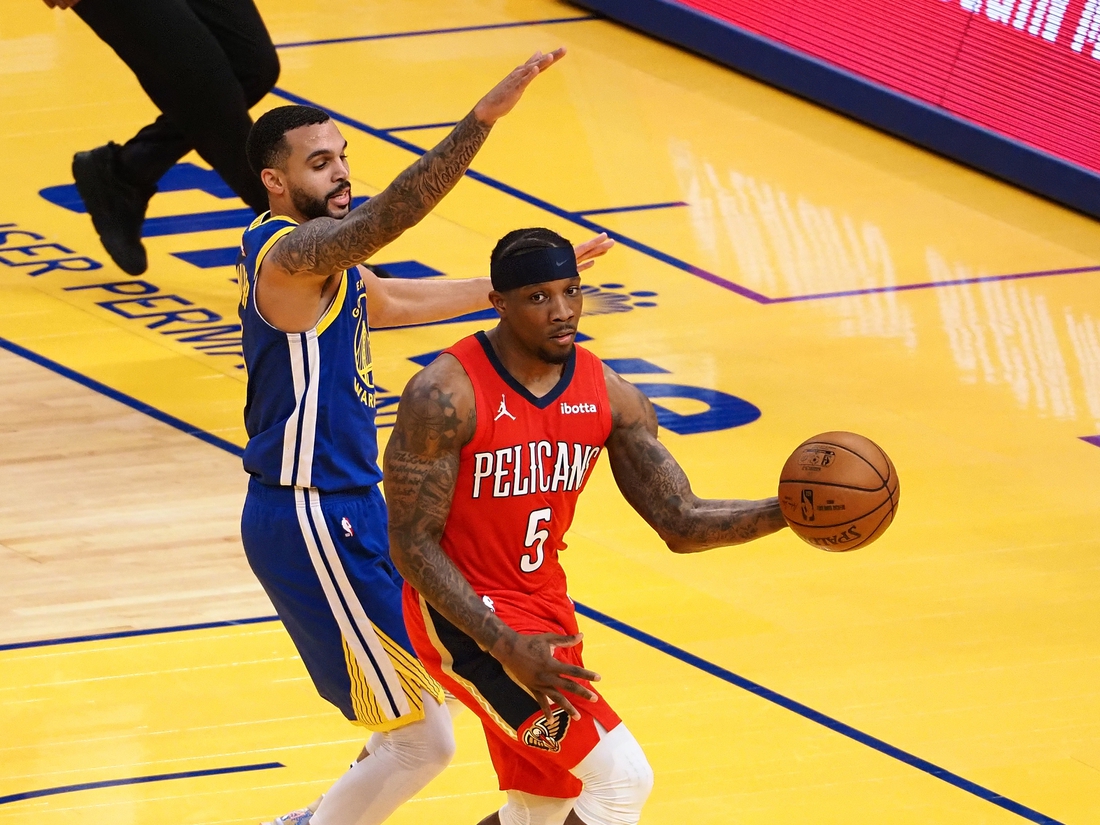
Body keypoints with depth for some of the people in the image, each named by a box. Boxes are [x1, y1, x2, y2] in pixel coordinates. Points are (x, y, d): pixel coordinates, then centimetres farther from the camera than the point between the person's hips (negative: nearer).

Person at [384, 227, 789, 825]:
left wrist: (784, 513, -20)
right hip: (464, 615, -8)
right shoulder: (447, 394, -20)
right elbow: (412, 545, -18)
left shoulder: (607, 395, -2)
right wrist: (505, 646, -28)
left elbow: (681, 524, -1)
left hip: (545, 611, 8)